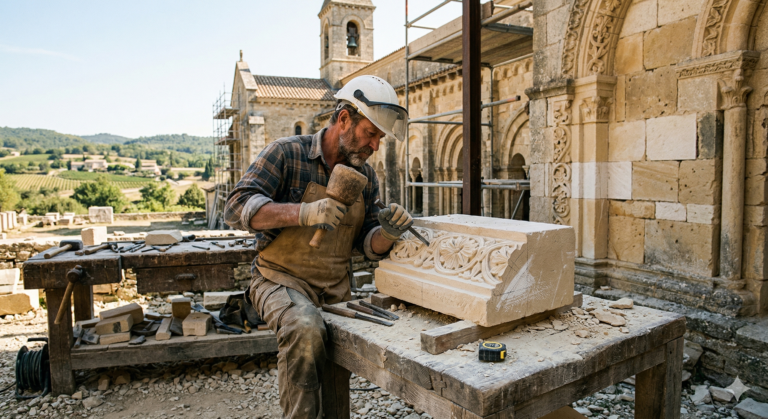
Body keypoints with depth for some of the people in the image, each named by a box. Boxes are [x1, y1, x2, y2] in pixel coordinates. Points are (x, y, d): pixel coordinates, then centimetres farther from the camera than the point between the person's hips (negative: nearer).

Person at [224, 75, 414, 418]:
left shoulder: (366, 176, 7)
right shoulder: (287, 154, -8)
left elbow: (368, 247, 9)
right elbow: (236, 207, -18)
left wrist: (387, 233, -15)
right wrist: (305, 213, -31)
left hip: (336, 288, 5)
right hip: (282, 278, -5)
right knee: (305, 330, -33)